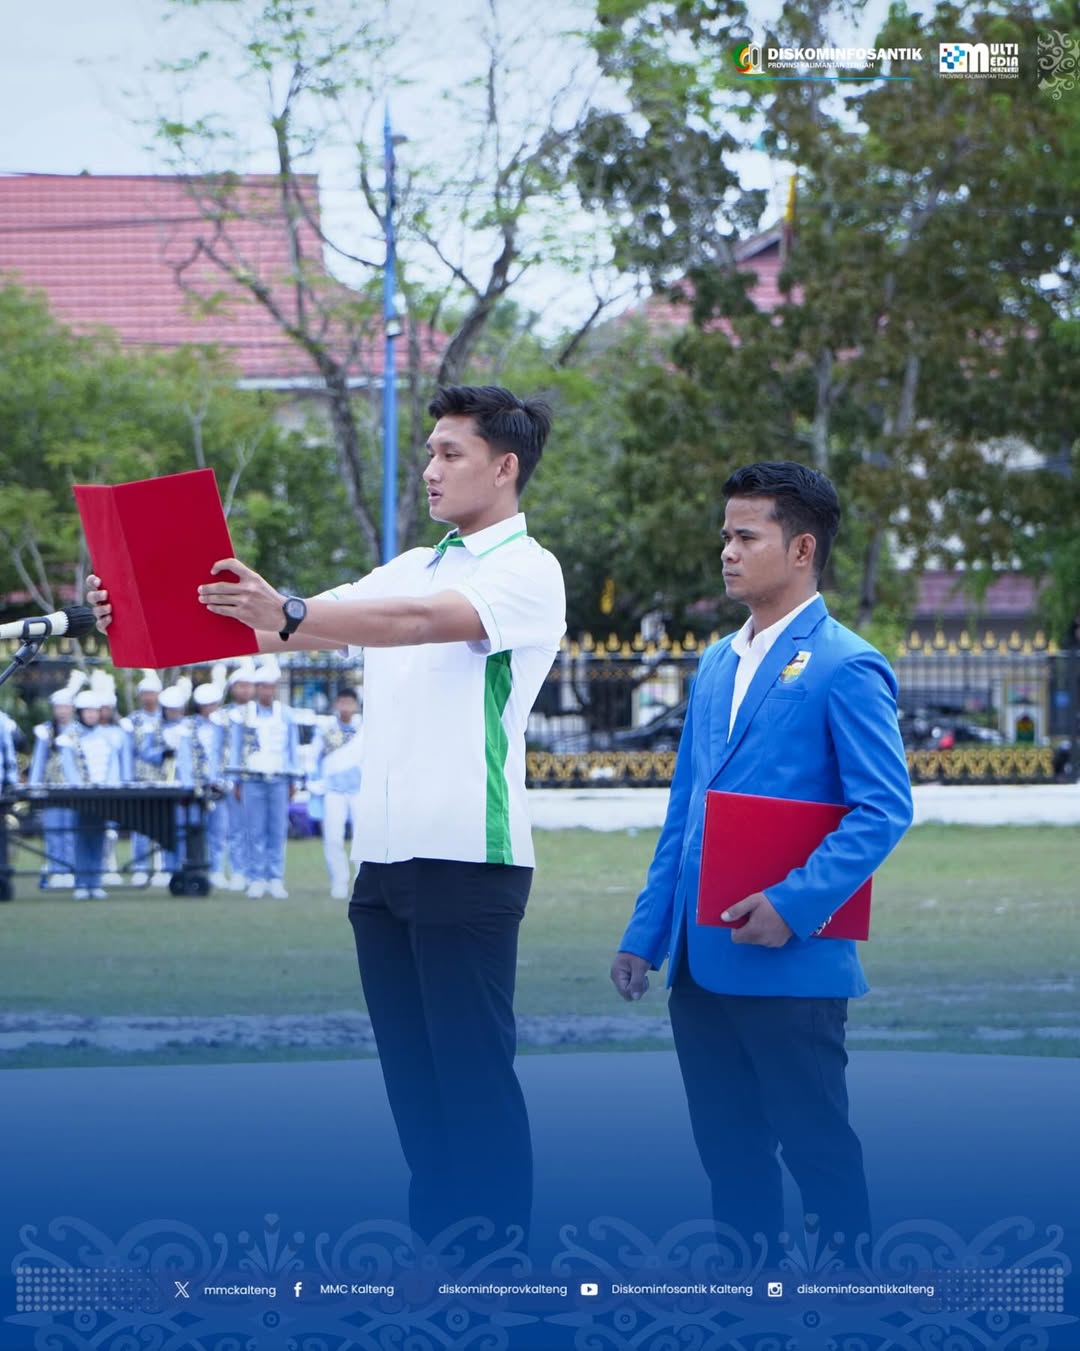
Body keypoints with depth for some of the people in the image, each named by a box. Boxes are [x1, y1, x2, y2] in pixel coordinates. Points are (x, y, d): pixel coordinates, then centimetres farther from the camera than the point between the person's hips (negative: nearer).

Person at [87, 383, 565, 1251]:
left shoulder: (528, 573, -6)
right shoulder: (411, 569, 18)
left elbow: (426, 622, -24)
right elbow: (306, 627, 10)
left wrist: (288, 615, -38)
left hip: (469, 858, -8)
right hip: (386, 855, 8)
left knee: (475, 1072, -6)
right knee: (411, 1071, 10)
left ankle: (500, 1262, -1)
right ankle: (433, 1243, 17)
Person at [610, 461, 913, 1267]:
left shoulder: (844, 668, -8)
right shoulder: (719, 665, 16)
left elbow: (884, 809, -14)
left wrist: (795, 905, -22)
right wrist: (645, 934, 14)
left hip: (789, 963, -8)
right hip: (702, 961, 8)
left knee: (818, 1149, -2)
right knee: (730, 1154, 12)